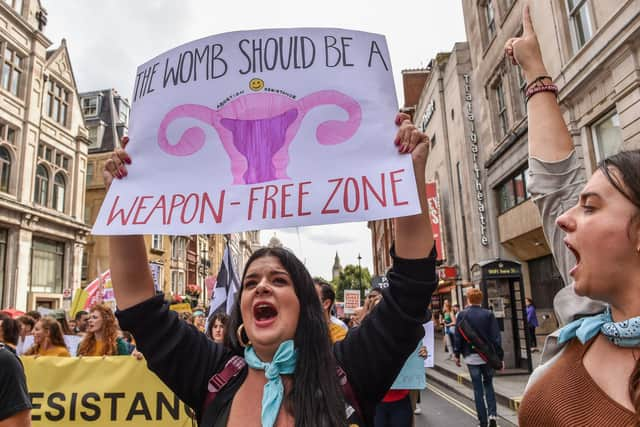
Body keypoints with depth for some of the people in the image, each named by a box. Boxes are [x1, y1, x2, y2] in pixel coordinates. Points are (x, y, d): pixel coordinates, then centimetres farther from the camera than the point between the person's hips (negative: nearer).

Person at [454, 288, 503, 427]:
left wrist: (457, 354, 7)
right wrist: (500, 356, 1)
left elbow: (458, 336, -4)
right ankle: (492, 414, 4)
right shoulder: (488, 314, -4)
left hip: (471, 357, -1)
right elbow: (496, 337, -5)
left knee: (478, 390, 7)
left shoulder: (462, 314, -6)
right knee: (488, 384, 19)